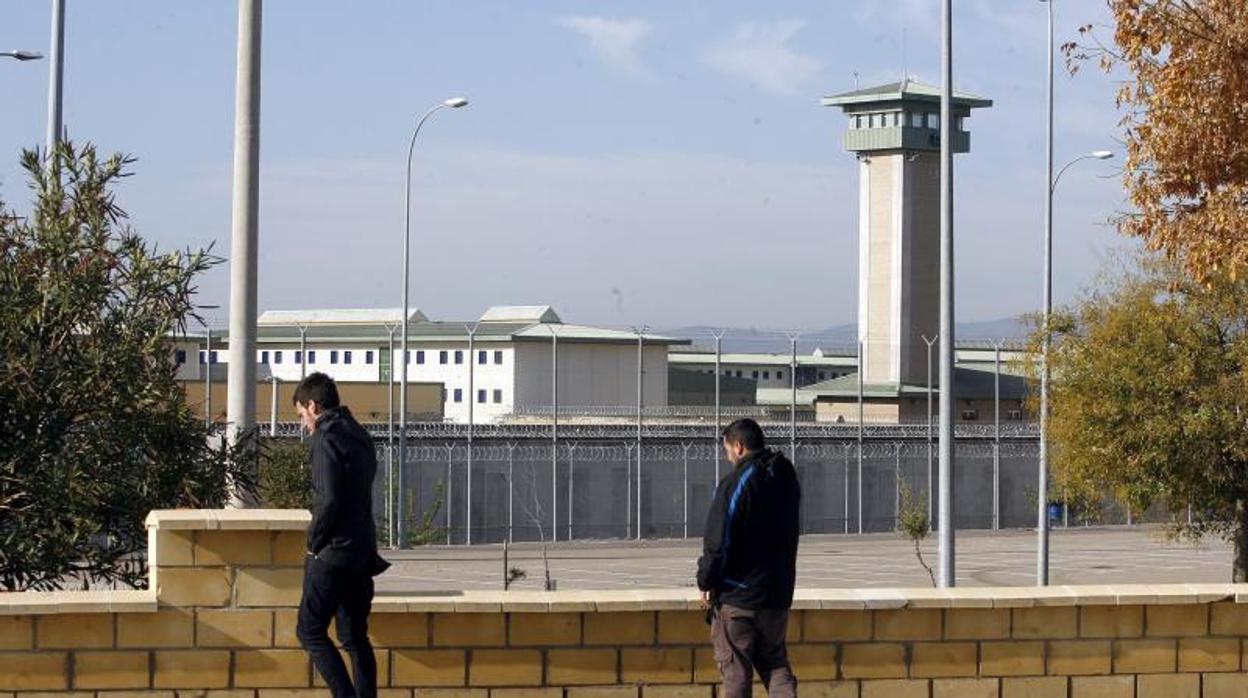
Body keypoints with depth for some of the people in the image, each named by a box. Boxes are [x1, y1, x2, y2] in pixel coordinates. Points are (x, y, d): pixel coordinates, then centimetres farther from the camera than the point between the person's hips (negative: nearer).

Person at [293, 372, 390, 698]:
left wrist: (314, 543, -8)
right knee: (355, 637, 12)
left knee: (310, 631, -2)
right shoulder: (359, 436, 14)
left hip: (334, 552, -8)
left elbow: (329, 500, -20)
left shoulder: (325, 440, -13)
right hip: (363, 553, 8)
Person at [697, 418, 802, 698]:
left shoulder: (735, 484, -17)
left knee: (734, 667, 3)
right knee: (774, 661, 15)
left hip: (737, 593, -7)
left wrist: (706, 582, -4)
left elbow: (718, 541, -17)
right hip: (778, 593, 7)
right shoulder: (787, 478, 7)